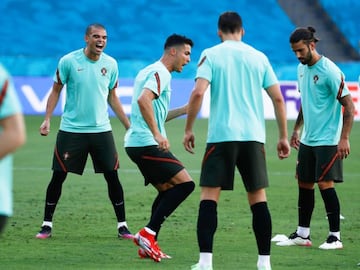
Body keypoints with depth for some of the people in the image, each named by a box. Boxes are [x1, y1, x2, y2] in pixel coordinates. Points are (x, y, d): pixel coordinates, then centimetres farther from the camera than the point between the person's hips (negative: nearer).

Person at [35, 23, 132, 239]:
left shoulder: (110, 64, 3)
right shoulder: (68, 61, -6)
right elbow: (56, 91, 2)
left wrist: (129, 125, 13)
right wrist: (47, 120, -8)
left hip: (101, 130, 2)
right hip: (71, 130, -2)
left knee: (112, 177, -1)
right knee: (58, 177, 0)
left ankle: (122, 226, 8)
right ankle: (47, 225, 12)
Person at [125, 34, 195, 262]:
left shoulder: (149, 72, 23)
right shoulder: (160, 73, -10)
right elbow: (143, 100, -27)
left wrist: (183, 110, 24)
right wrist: (157, 134, -29)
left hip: (137, 142, 10)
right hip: (146, 143, -10)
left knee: (167, 190, 16)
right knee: (185, 183, -12)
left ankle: (149, 244, 12)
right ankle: (148, 233, -15)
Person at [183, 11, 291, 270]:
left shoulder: (211, 55, 2)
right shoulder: (259, 57, 11)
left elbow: (198, 93, -10)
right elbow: (278, 98, 7)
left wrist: (189, 129, -1)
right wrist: (283, 137, 14)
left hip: (221, 135, -2)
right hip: (253, 136, 3)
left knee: (209, 196, 0)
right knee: (258, 197, 10)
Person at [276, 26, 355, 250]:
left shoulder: (329, 71, -16)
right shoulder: (302, 68, 9)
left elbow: (349, 106, -16)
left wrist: (344, 138, -21)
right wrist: (297, 129, 19)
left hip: (327, 140, -8)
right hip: (307, 139, 8)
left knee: (325, 183, -10)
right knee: (304, 183, 9)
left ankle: (335, 237, -3)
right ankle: (302, 234, 18)